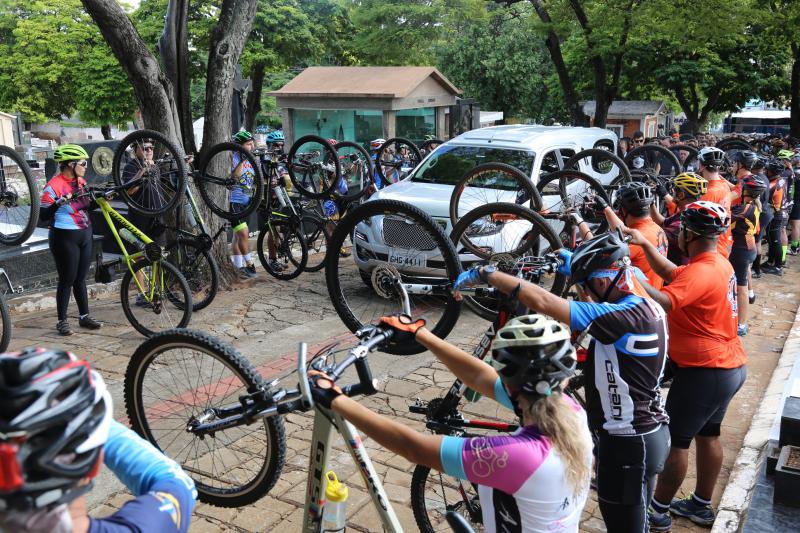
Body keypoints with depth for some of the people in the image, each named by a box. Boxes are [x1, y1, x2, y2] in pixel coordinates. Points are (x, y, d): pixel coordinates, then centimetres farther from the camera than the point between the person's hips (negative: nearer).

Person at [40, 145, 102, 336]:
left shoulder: (81, 182, 8)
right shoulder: (54, 185, -14)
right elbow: (43, 216, -16)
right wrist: (59, 202, -30)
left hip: (85, 235, 7)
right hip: (64, 237, -7)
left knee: (81, 278, 13)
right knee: (67, 280, -1)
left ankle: (84, 316, 21)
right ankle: (62, 321, 10)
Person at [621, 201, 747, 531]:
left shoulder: (700, 272, -24)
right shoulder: (719, 263, 7)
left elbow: (662, 302, -41)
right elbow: (672, 274, 14)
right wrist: (645, 244, 5)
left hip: (704, 371, -10)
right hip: (729, 366, 10)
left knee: (674, 439, 2)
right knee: (708, 435, 19)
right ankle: (701, 506, 32)